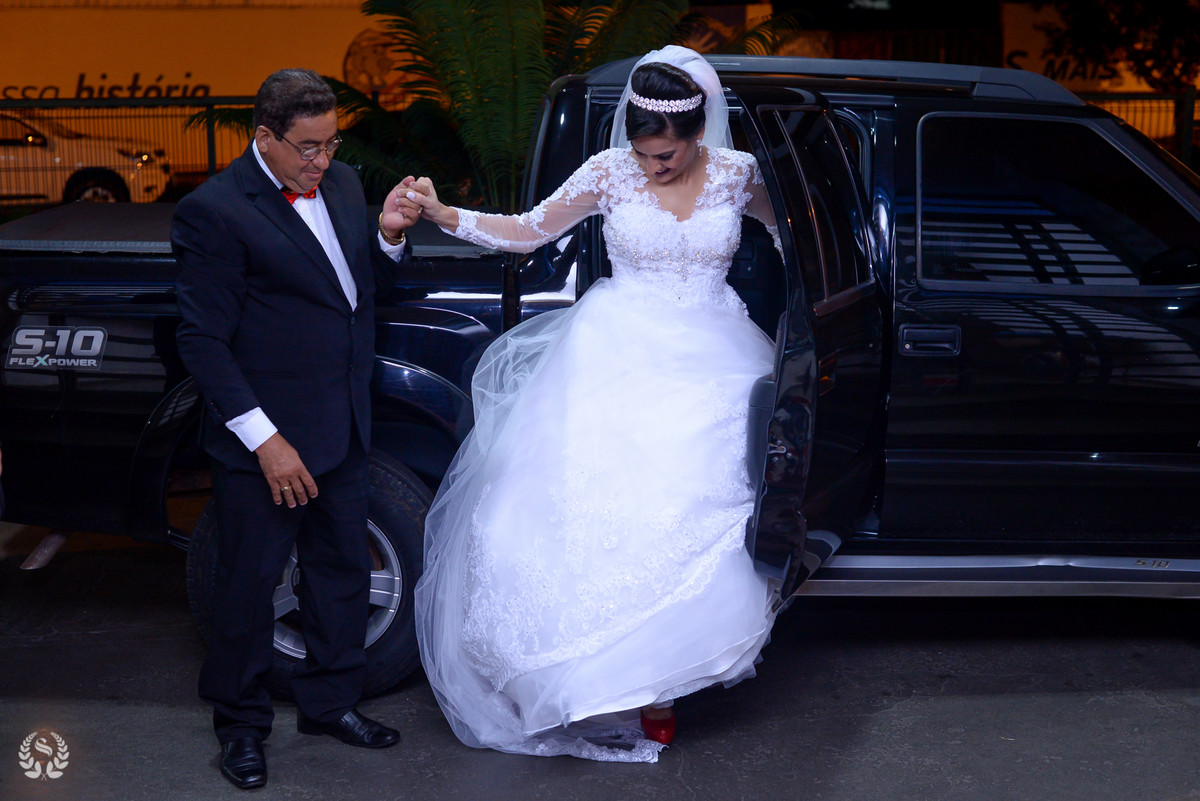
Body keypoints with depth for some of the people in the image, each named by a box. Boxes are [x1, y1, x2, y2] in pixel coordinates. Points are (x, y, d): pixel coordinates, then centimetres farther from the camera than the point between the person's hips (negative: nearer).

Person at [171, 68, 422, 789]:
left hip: (344, 430, 7)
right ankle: (242, 723, 27)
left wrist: (389, 236, -6)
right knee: (250, 581, 8)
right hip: (266, 439, -7)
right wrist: (265, 440, -20)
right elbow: (204, 341, -17)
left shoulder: (342, 183, 5)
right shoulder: (215, 212, -16)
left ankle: (330, 702, 37)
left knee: (343, 569, 18)